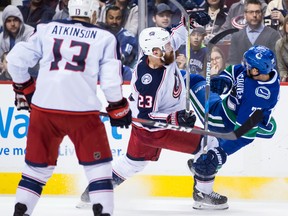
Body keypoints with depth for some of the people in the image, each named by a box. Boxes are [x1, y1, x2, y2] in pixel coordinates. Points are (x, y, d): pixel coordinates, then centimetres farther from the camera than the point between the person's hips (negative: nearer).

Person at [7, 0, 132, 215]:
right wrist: (119, 109, 14)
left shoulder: (47, 29, 11)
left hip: (44, 108, 3)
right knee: (99, 165, 10)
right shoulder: (105, 38, 6)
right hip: (82, 110, -3)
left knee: (38, 164, 17)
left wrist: (25, 88, 24)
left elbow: (16, 59, 9)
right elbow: (111, 79, 0)